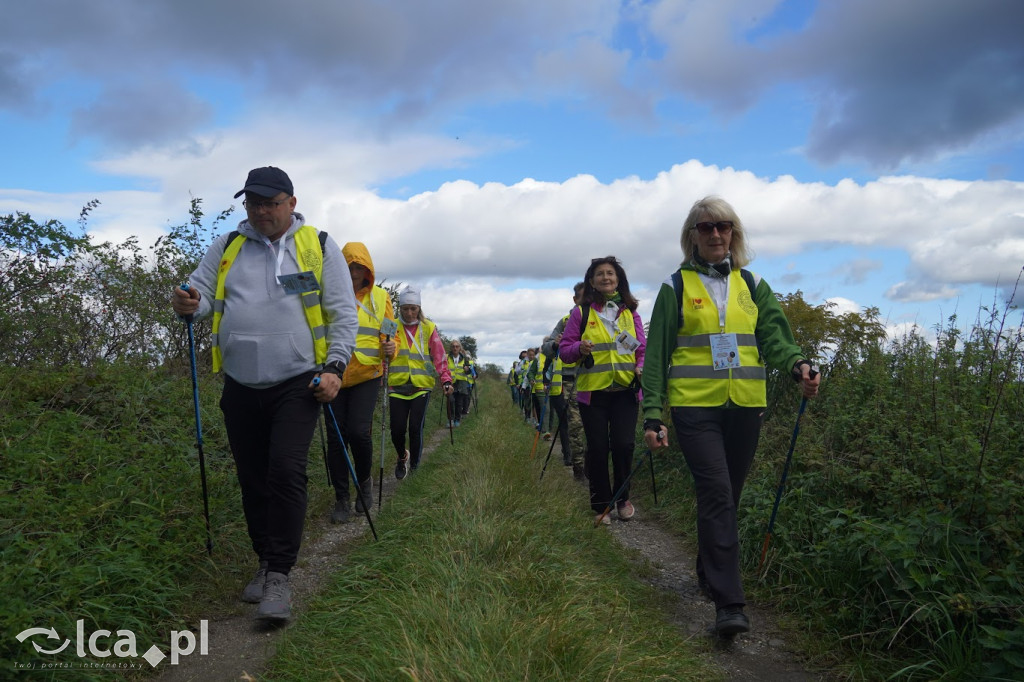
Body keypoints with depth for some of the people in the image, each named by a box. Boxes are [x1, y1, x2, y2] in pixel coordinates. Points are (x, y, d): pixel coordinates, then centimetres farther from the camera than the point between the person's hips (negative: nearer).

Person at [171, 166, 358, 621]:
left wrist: (334, 366, -11)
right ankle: (266, 562, 28)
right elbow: (201, 290, 9)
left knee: (286, 471, -16)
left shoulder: (319, 246, 3)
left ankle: (279, 575, -6)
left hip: (297, 383, -4)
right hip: (241, 386, 4)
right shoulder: (227, 247, 12)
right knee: (252, 479, 11)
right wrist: (189, 304, -16)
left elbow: (343, 314, 0)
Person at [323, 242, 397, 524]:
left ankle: (364, 480, 16)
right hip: (334, 375, 1)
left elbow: (389, 337, 12)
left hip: (367, 375, -1)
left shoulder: (380, 297, 8)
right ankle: (341, 498, 15)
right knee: (336, 436, 0)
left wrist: (390, 348, -11)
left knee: (358, 431, -14)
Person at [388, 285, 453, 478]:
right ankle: (402, 458, 30)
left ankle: (414, 468, 11)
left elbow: (439, 357, 5)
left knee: (415, 429, -6)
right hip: (397, 386, 1)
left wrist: (446, 380, -5)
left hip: (421, 386, 0)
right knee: (397, 429, -1)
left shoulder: (429, 328, 7)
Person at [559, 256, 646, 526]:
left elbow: (642, 348, 13)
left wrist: (641, 368, -6)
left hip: (625, 390, 1)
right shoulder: (581, 312, 4)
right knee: (597, 448, 2)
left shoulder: (630, 312, 11)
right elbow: (564, 350, 4)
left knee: (623, 445, -5)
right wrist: (579, 348, -17)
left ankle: (622, 498, 19)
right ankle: (600, 505, 18)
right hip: (592, 391, -1)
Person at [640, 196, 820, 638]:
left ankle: (708, 572, 33)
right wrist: (653, 415, -6)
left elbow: (774, 336, 4)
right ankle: (728, 604, -12)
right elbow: (657, 356, 2)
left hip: (745, 407, 4)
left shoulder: (752, 286, 14)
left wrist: (798, 365, -19)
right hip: (695, 407, -4)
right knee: (716, 495, -14)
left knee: (728, 497, 12)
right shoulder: (676, 287, 4)